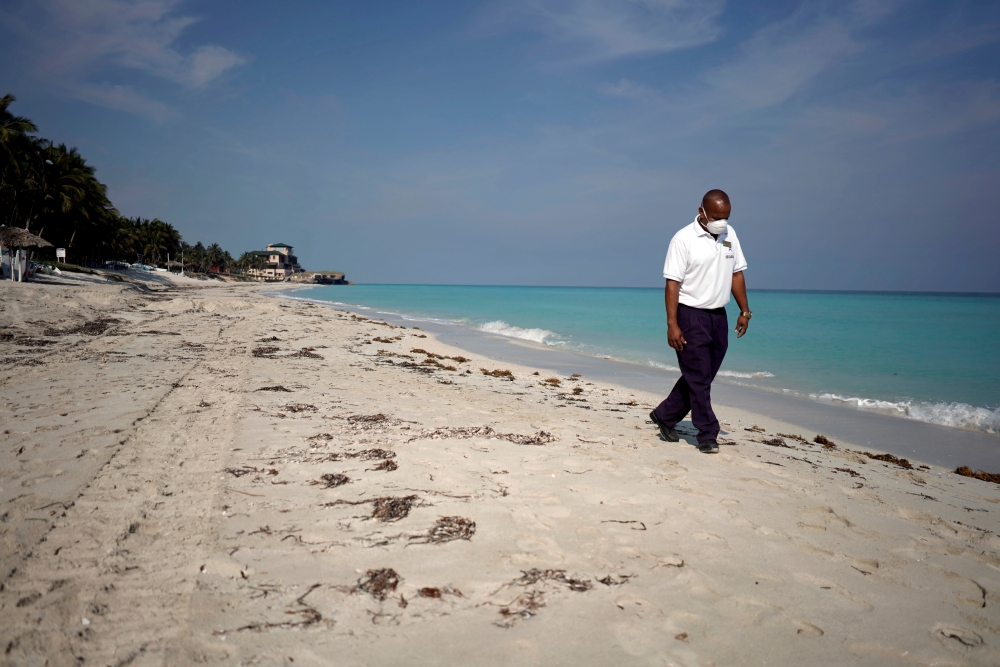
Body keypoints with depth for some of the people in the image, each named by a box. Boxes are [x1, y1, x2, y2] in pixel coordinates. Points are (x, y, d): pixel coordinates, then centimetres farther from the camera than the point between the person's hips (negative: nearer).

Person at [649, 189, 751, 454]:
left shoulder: (729, 234, 7)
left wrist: (744, 310, 9)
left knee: (702, 377, 13)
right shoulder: (684, 239, -11)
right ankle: (708, 435, 7)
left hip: (719, 317, 7)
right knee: (698, 379, -2)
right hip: (691, 316, -7)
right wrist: (672, 324, -19)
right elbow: (672, 283, -14)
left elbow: (736, 273, 14)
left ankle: (665, 416, 28)